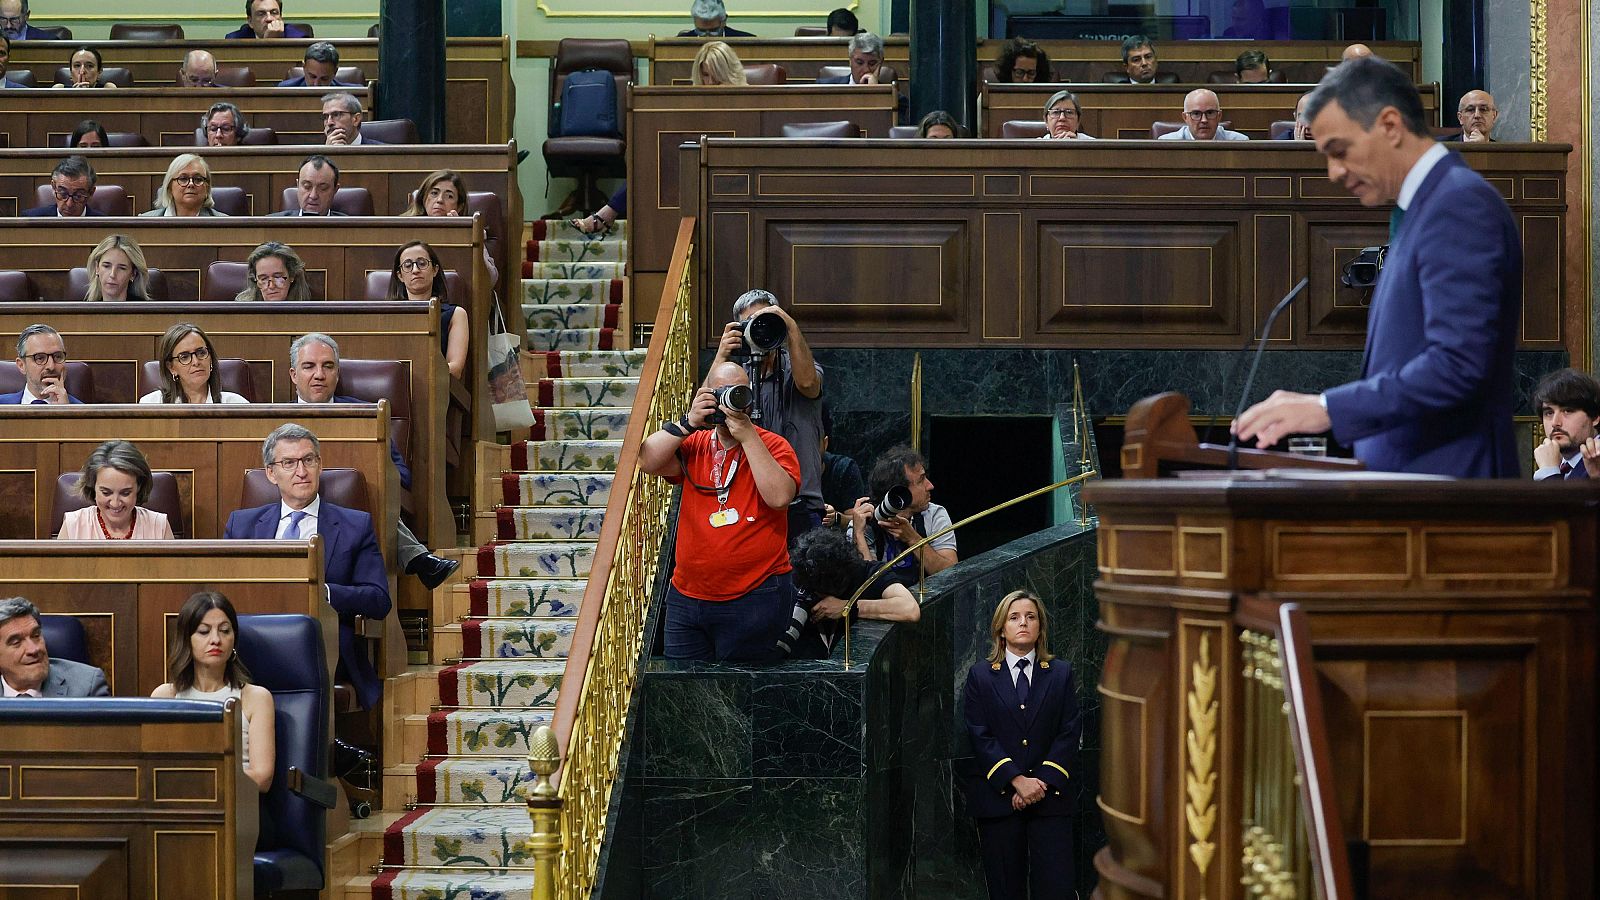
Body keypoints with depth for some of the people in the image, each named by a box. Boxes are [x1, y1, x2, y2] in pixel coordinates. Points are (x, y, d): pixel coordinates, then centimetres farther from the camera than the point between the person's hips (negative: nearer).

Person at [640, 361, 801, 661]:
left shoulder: (771, 446, -2)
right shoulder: (694, 445, 9)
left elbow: (779, 497, -20)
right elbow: (648, 462, -7)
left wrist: (748, 436, -20)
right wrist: (689, 423, -14)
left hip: (754, 599, -4)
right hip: (687, 597, 4)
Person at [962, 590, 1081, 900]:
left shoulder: (1061, 673, 10)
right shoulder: (980, 675, 8)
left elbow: (1070, 733, 3)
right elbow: (980, 736, -1)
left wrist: (1043, 782, -10)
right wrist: (1017, 781, -13)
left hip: (1050, 797, 0)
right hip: (997, 798, 0)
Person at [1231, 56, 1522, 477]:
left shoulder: (1462, 204, -12)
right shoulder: (1420, 210, 19)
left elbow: (1457, 364, -22)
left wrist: (1328, 408, -20)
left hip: (1445, 477, -9)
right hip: (1403, 475, 9)